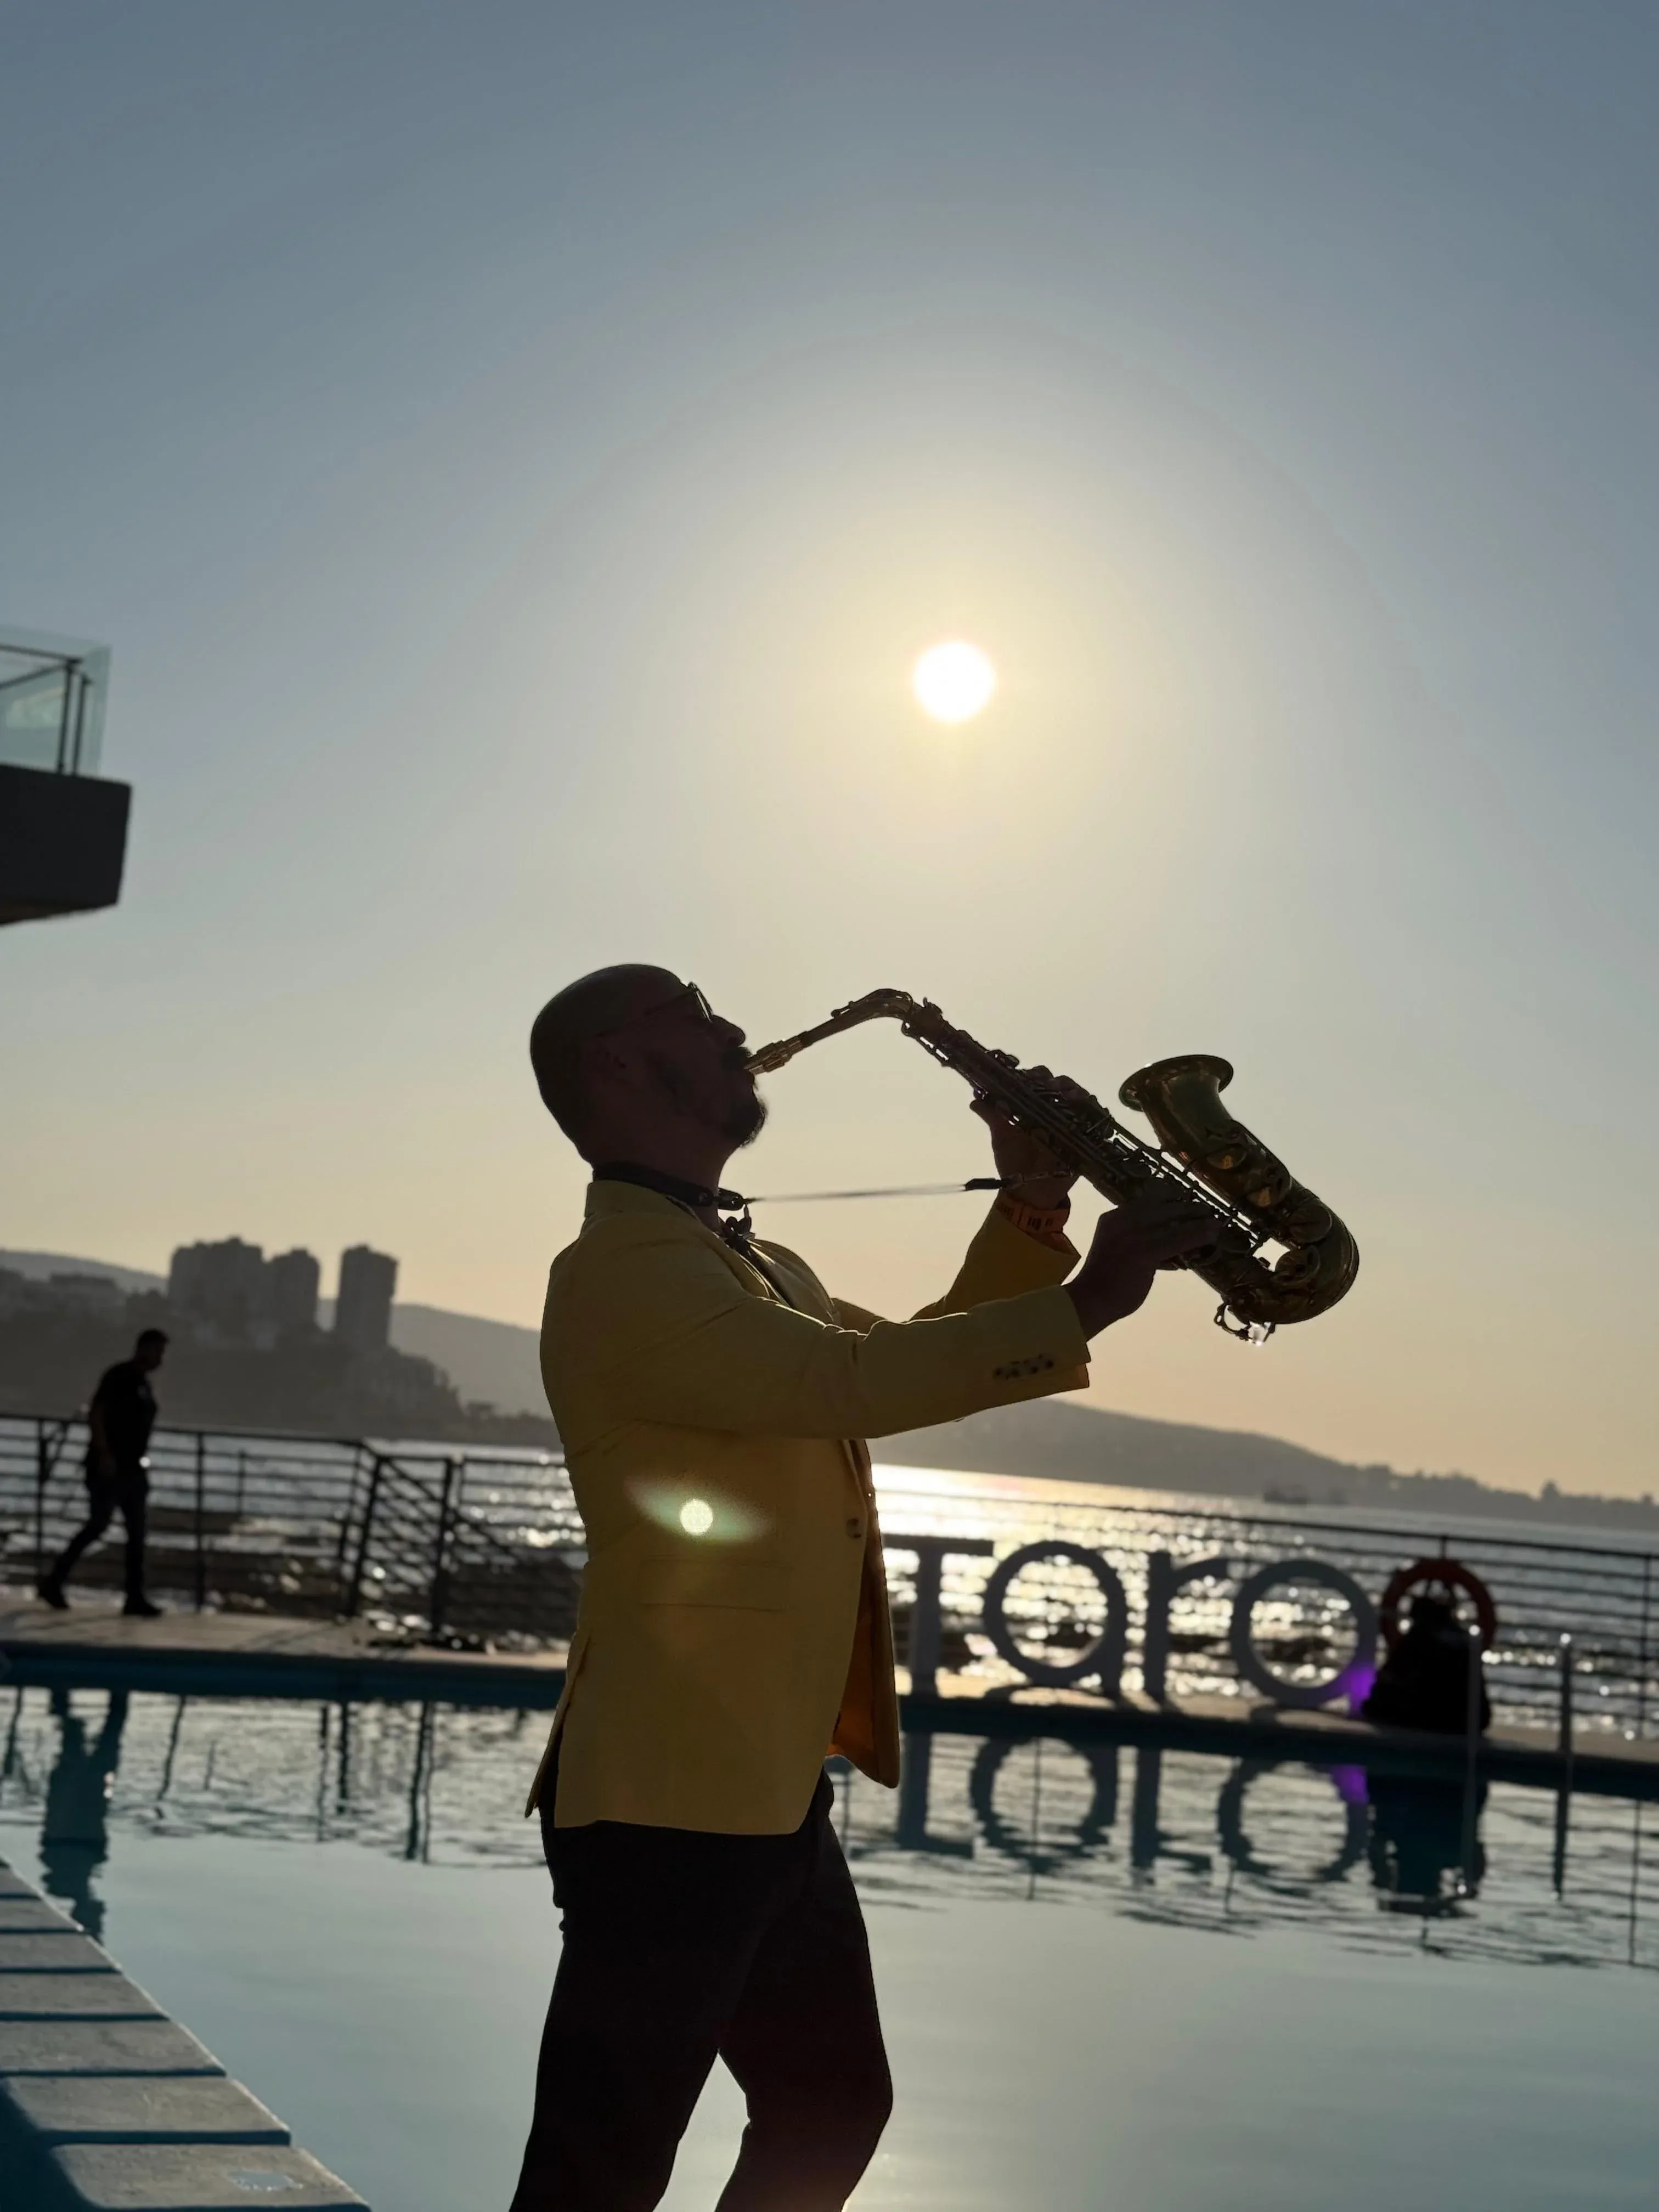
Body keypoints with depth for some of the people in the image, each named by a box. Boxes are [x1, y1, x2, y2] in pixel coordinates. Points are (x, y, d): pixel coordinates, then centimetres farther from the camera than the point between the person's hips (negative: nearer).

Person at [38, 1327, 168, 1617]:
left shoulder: (144, 1384, 15)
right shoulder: (119, 1376, -9)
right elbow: (95, 1415, -16)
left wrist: (142, 1462, 16)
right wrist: (104, 1454, -23)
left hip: (133, 1469, 8)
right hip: (109, 1468, -8)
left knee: (137, 1532, 4)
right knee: (98, 1524, -8)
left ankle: (135, 1597, 3)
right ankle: (54, 1581, 3)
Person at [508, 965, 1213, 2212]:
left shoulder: (758, 1268, 18)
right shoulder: (621, 1268, -15)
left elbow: (913, 1356, 24)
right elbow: (847, 1383, -27)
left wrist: (1033, 1208, 11)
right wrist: (1085, 1305, -23)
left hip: (769, 1792, 10)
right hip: (665, 1795, -10)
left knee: (833, 2110, 21)